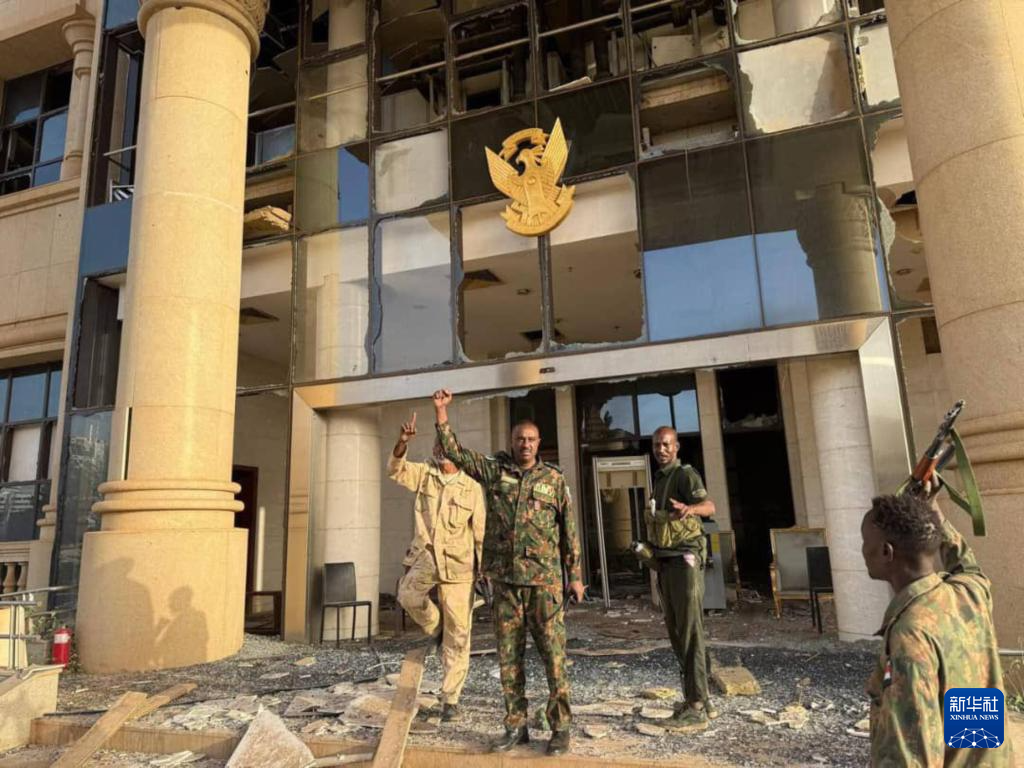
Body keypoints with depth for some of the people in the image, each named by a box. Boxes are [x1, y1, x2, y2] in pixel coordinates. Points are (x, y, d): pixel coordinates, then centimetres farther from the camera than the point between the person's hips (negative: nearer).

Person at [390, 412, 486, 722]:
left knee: (458, 634, 2)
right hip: (425, 555, 1)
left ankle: (450, 698, 18)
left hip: (458, 563, -1)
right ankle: (436, 629, 5)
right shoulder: (424, 475, 7)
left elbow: (481, 533, 4)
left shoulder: (472, 488, 2)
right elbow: (395, 470, -10)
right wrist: (403, 442, -28)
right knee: (407, 595, -29)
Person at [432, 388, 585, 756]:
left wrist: (575, 575, 3)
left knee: (553, 653, 0)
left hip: (544, 579, -2)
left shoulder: (554, 478, 3)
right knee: (508, 655, 9)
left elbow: (569, 529, 6)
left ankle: (561, 728, 12)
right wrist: (441, 412, -6)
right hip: (504, 578, 2)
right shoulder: (494, 469, 6)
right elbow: (454, 452, 3)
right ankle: (516, 727, 21)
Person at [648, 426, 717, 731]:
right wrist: (656, 556, 17)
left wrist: (689, 508, -48)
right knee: (676, 632, 13)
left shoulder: (685, 474, -9)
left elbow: (709, 506, -27)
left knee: (690, 633, -9)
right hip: (666, 565, 9)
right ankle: (700, 697, 23)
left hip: (685, 562, -9)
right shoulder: (659, 480, 18)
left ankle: (696, 708, -5)